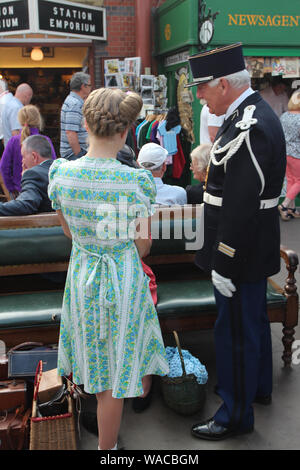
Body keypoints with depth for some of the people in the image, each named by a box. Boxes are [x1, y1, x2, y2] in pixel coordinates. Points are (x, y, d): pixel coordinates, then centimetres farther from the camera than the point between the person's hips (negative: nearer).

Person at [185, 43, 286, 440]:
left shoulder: (249, 129, -25)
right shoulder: (253, 114, 8)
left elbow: (241, 207, -27)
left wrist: (224, 265, -23)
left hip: (242, 250, -10)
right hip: (254, 247, 10)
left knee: (236, 330, 4)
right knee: (254, 319, 24)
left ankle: (236, 415, 22)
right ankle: (258, 386, 45)